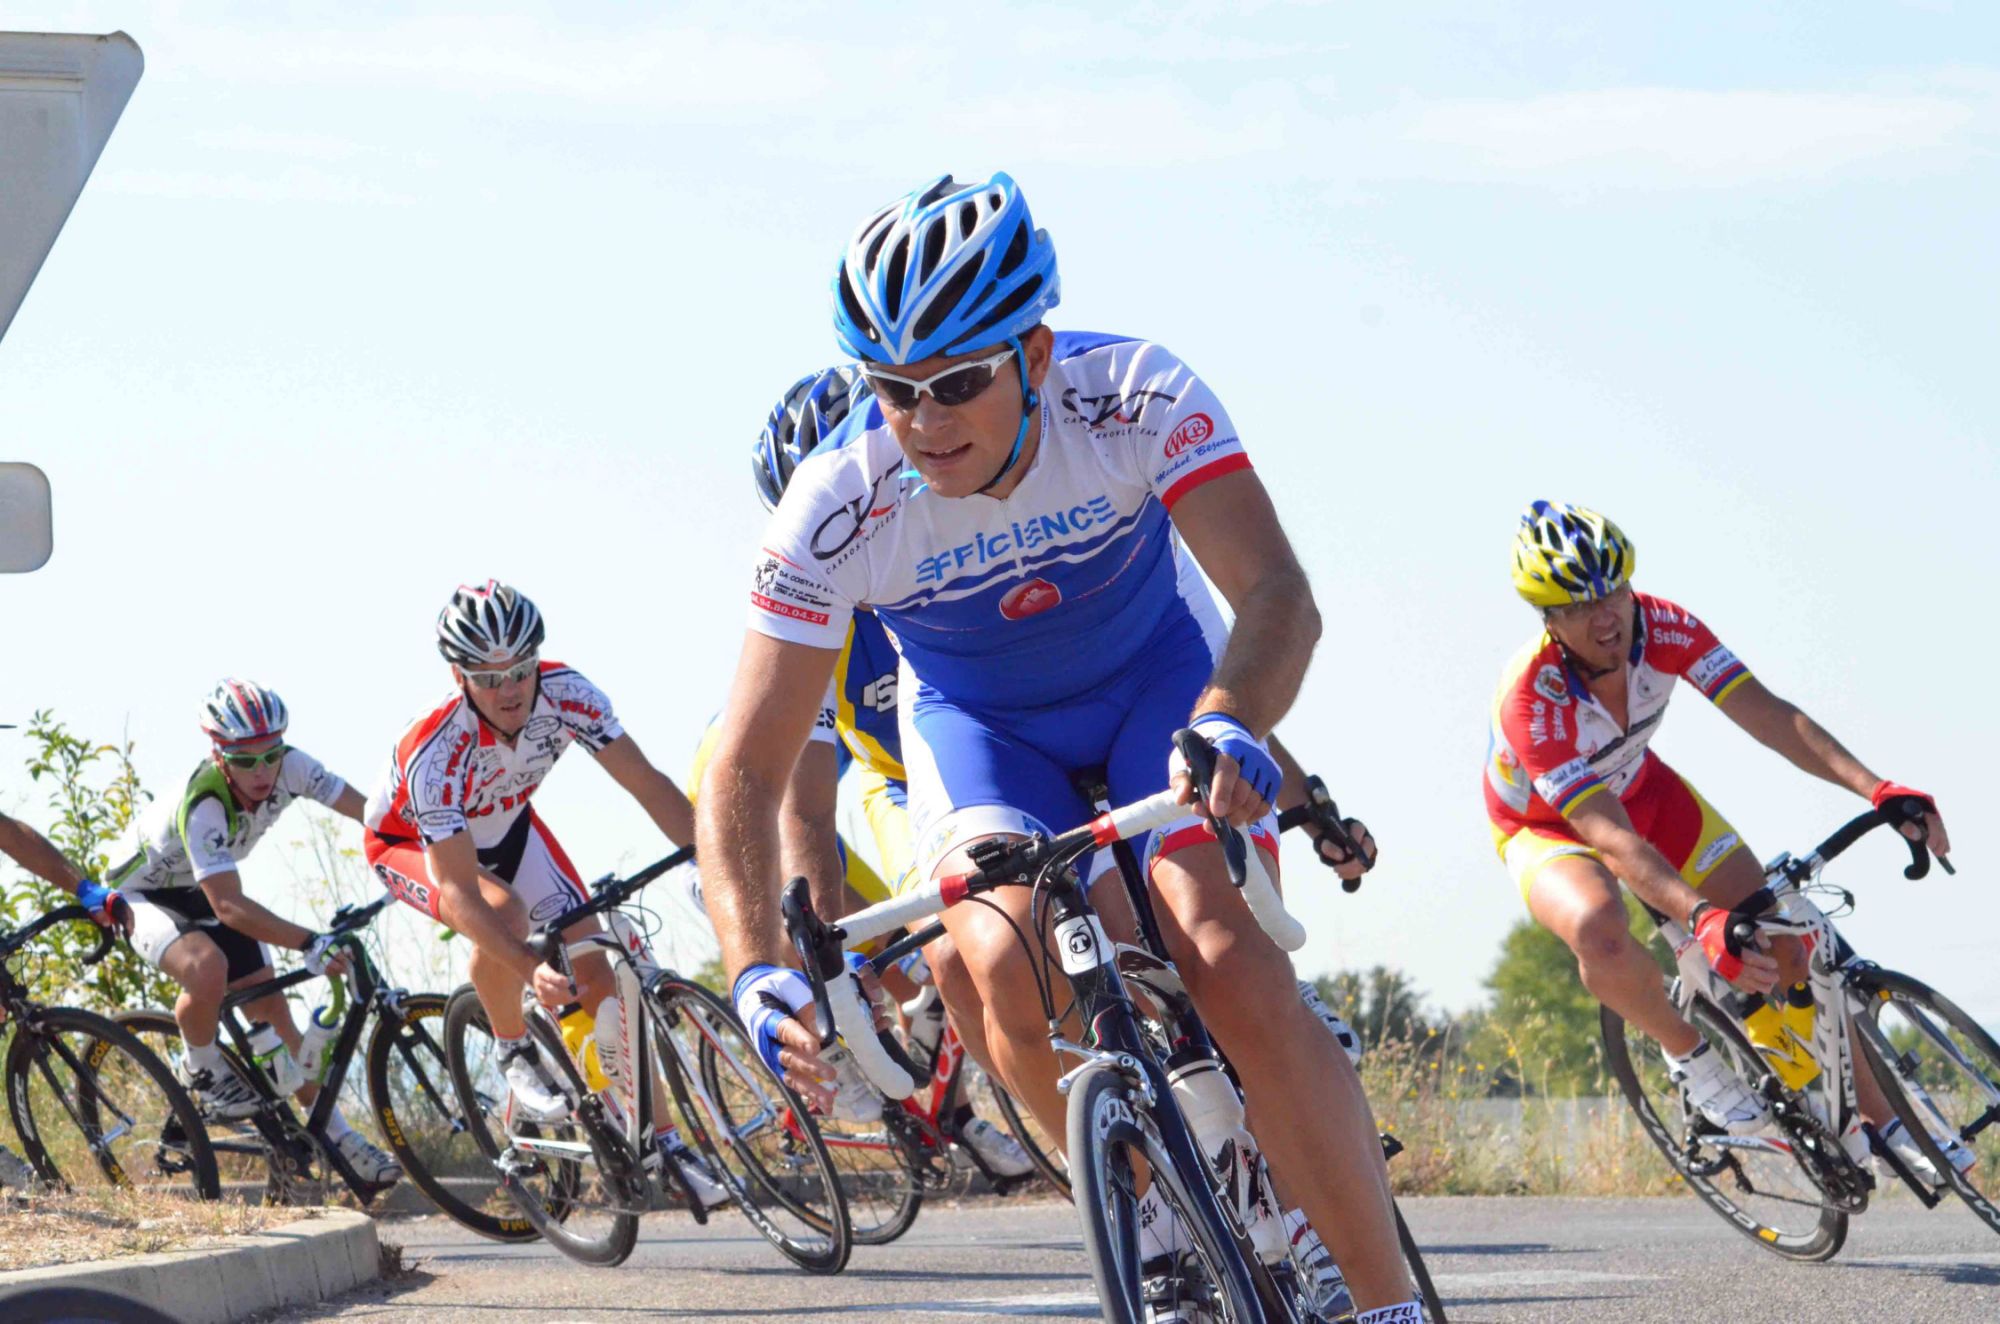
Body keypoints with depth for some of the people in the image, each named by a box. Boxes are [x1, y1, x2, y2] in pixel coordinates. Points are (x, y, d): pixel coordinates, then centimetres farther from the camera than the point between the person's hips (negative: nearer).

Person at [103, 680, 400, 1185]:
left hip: (199, 895, 6)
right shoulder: (204, 805, -39)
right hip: (145, 894, -6)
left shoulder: (289, 767, -21)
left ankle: (337, 1137, 7)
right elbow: (229, 906, -43)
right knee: (208, 967, -36)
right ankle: (201, 1072, -8)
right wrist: (309, 943, -52)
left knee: (272, 1010, 0)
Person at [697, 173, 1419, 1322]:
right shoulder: (838, 513, -30)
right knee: (1009, 963, -29)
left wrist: (1230, 723, -61)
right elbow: (748, 765, -29)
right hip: (978, 721, 1)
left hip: (1153, 678, -1)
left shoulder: (1137, 400, -31)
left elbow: (1278, 595, -38)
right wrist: (757, 969, -44)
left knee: (1234, 971, -23)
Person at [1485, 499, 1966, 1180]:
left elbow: (1766, 714, -29)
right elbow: (1609, 838, -43)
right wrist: (1704, 919, -56)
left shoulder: (1664, 628, -25)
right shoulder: (1530, 699, -38)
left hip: (1644, 791, 5)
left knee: (1783, 935, -7)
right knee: (1599, 929, -39)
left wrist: (1879, 789, -42)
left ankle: (1879, 1123, 7)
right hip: (1547, 826, -5)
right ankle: (1687, 1049, -9)